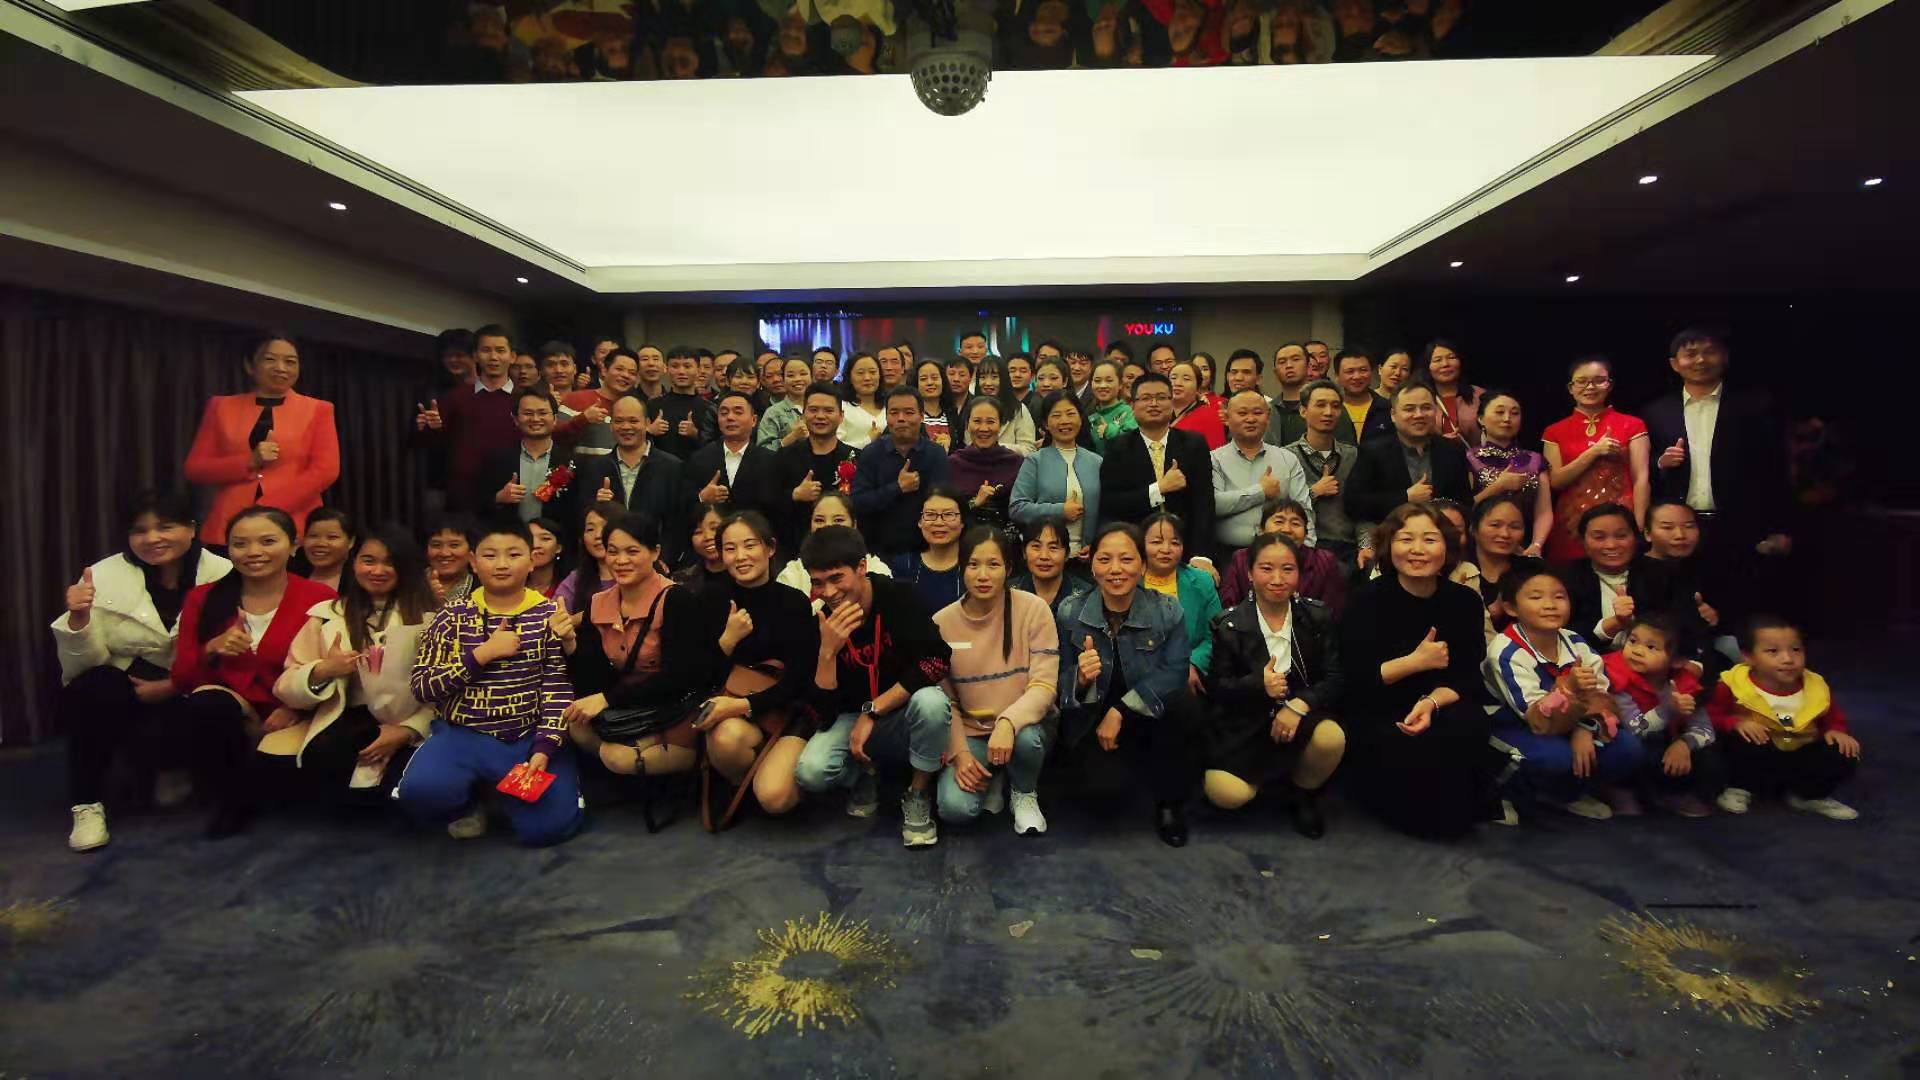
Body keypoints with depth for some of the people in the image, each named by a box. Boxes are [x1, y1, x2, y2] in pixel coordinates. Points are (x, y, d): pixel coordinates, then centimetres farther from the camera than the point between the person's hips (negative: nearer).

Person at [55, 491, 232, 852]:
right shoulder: (105, 576, -6)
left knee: (153, 733, -30)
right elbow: (82, 665, -8)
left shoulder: (223, 577, -11)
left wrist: (172, 686, -22)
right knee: (89, 693, -31)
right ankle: (87, 803, -11)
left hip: (186, 698, -1)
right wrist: (79, 617, -25)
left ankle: (173, 770, 10)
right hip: (120, 690, 1)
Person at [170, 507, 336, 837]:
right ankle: (232, 798, -5)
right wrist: (211, 651, -15)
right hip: (219, 721, 2)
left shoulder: (321, 600, -3)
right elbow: (181, 678, 5)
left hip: (290, 726, -2)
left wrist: (296, 707, -19)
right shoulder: (203, 599, 7)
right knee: (207, 702, -33)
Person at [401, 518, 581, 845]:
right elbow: (422, 687, -1)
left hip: (530, 737, -1)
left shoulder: (550, 615, -1)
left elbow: (559, 688, -6)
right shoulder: (452, 617, 4)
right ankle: (468, 804, 9)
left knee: (546, 826, -20)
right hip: (464, 734, 1)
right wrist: (483, 653, -14)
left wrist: (544, 749, -18)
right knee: (419, 791, -30)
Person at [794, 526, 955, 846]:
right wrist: (828, 650, -29)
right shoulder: (818, 624, -10)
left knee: (931, 701, -36)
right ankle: (864, 775, 9)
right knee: (811, 771, -27)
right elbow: (824, 709, -13)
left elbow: (936, 661, -26)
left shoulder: (898, 598, -17)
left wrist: (872, 711, -24)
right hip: (851, 719, 2)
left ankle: (918, 795, -9)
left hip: (903, 719, -2)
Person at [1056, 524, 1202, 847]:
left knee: (1183, 705, -32)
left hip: (1150, 719, 1)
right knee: (1106, 787, -29)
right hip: (1091, 722, -1)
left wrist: (1120, 711, -26)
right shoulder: (1070, 613, -8)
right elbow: (1062, 686, -6)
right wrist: (1082, 678, -30)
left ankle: (1170, 802, -5)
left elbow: (1175, 671, -20)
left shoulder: (1168, 611, -9)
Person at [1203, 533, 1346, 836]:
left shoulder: (1319, 616, -1)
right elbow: (1217, 687, -5)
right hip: (1245, 721, -1)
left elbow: (1335, 677, -6)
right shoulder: (1229, 624, -7)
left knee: (1331, 738, -33)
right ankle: (1269, 776, 17)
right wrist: (1258, 685, -26)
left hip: (1303, 712, 2)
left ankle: (1305, 793, 3)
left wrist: (1298, 705, -25)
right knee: (1226, 795, -22)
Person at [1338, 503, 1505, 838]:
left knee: (1468, 728, -30)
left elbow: (1467, 677, -4)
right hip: (1374, 715, -2)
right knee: (1401, 750, -32)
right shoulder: (1368, 599, -9)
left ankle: (1459, 811, -2)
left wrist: (1432, 702, -25)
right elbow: (1354, 678, -13)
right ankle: (1423, 816, 2)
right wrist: (1416, 662, -19)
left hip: (1440, 708, 3)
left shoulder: (1464, 600, 0)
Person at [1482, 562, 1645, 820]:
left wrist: (1584, 730, -27)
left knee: (1629, 749, -14)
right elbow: (1537, 719, -29)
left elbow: (1603, 696, -8)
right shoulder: (1506, 652, -26)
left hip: (1565, 724, 6)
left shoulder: (1574, 642, -7)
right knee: (1558, 758, -34)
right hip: (1515, 727, -6)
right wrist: (1570, 689, -47)